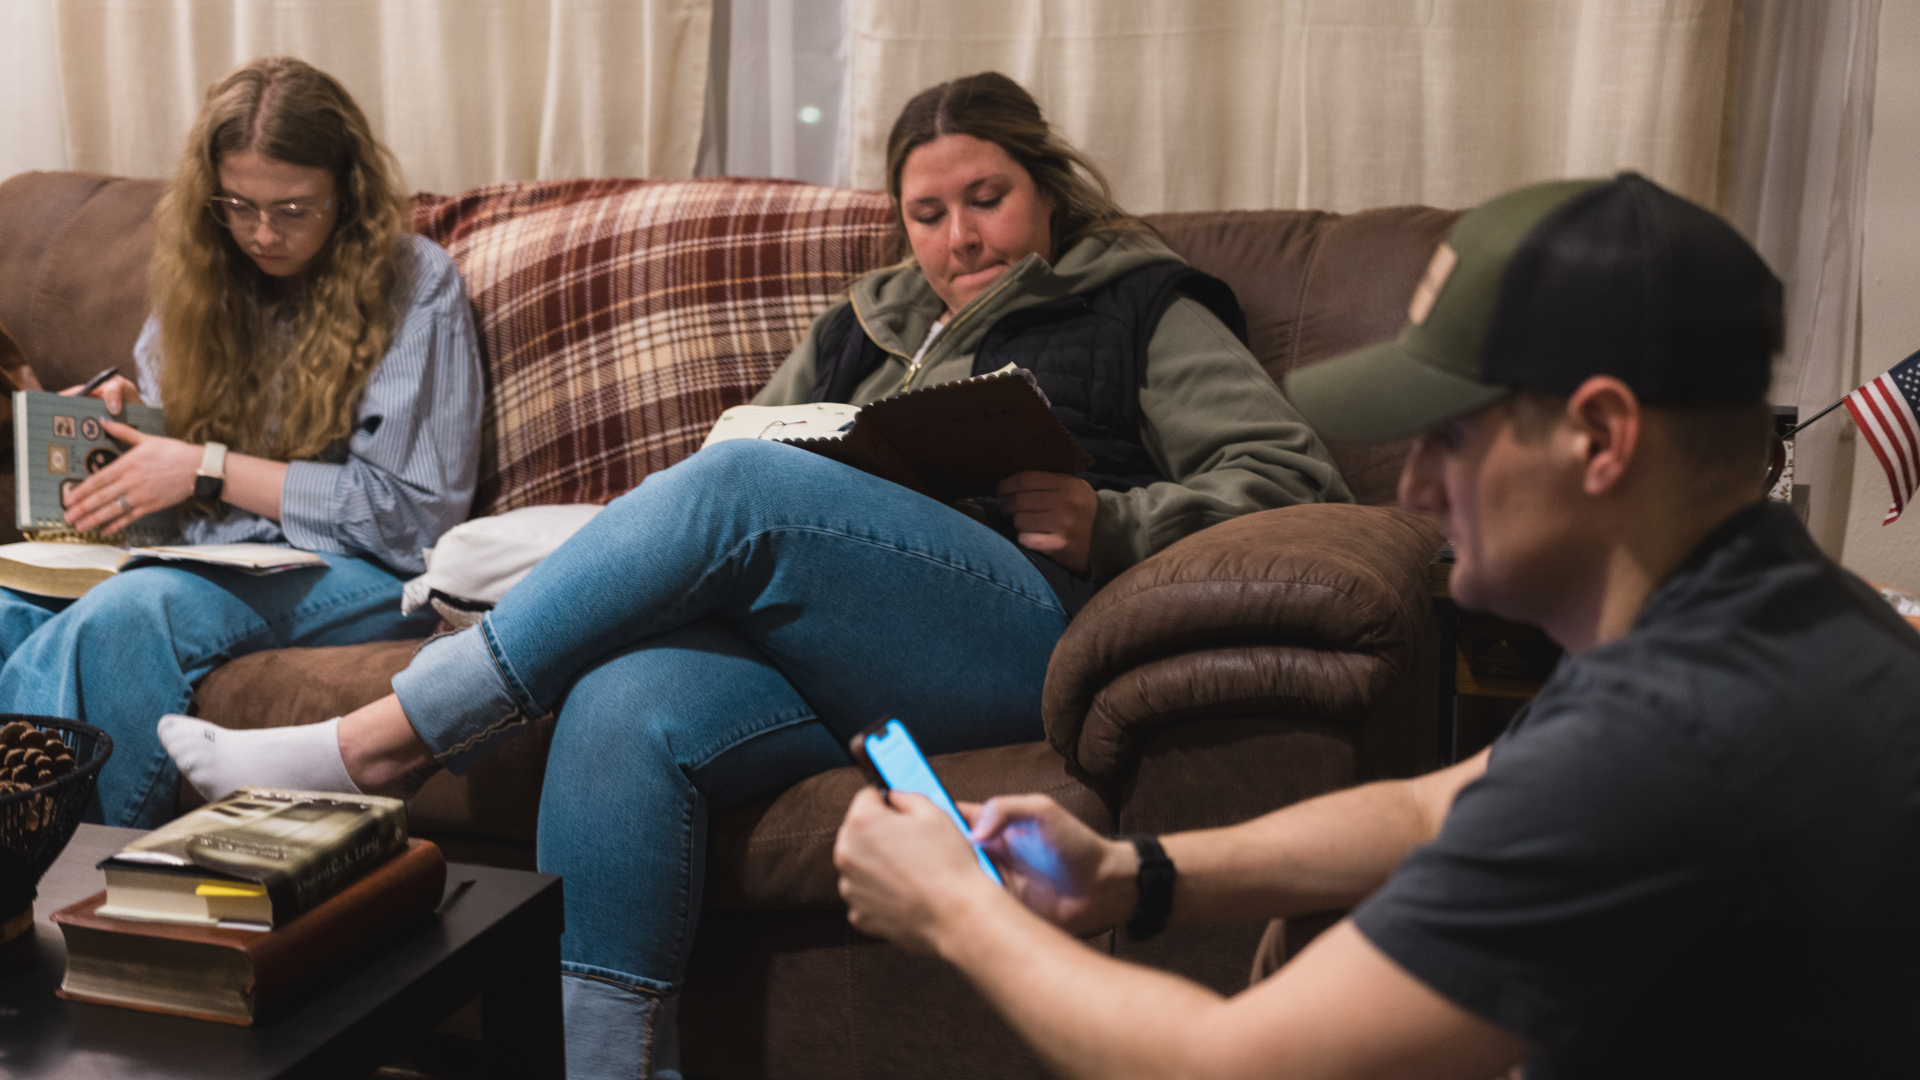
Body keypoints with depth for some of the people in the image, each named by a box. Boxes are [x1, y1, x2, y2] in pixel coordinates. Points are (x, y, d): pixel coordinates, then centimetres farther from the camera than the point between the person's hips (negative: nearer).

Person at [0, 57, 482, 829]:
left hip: (352, 574, -5)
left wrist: (211, 471, -12)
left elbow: (417, 512, -10)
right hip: (201, 554, 6)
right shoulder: (204, 276, 15)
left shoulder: (414, 285, -3)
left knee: (130, 611, -35)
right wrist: (116, 412, 3)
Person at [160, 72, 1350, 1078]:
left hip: (1032, 626, -4)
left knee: (740, 485, -27)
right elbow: (747, 446, 27)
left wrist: (1107, 526, -11)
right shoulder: (866, 326, 31)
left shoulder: (1141, 311, 17)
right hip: (822, 655, 5)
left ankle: (382, 742, -20)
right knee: (622, 711, -28)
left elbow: (1295, 477, 5)